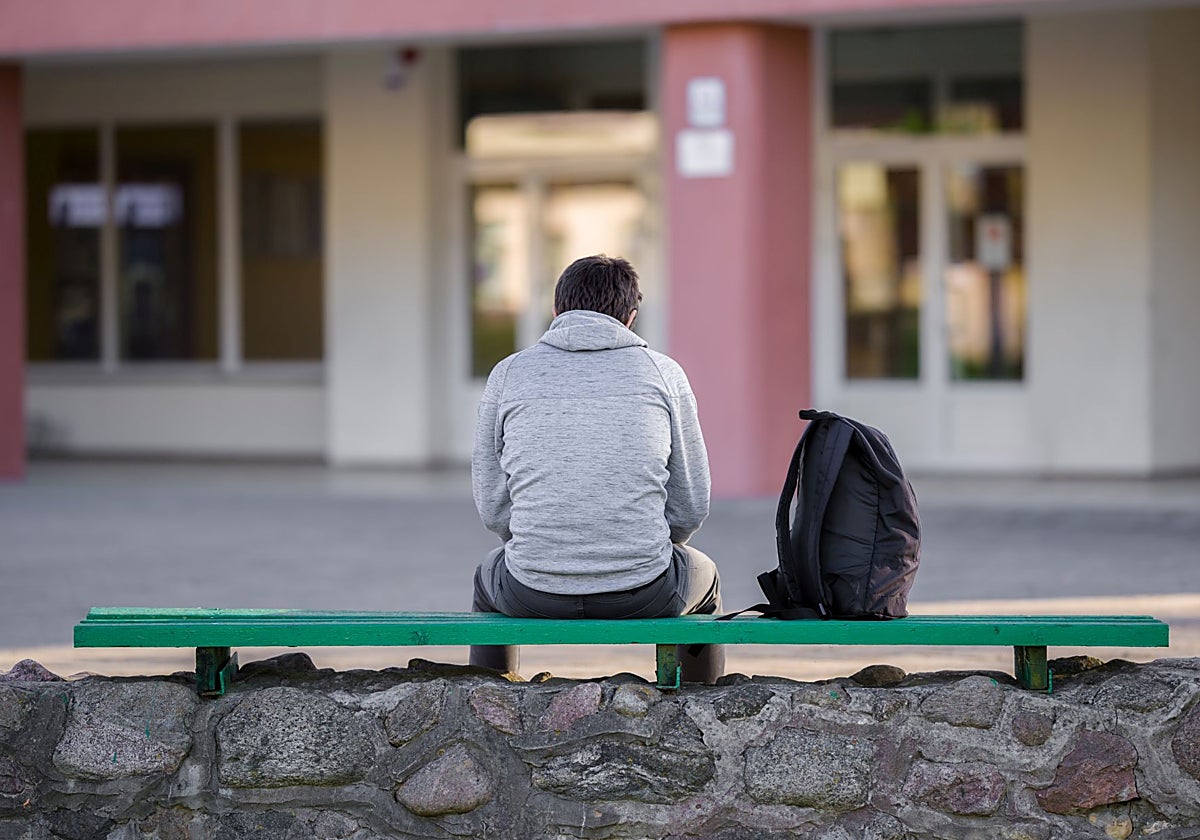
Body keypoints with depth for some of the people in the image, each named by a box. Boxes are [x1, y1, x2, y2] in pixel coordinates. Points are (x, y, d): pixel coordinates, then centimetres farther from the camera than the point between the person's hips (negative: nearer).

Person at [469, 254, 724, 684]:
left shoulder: (509, 374, 4)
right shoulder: (663, 373, 3)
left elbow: (494, 506, 6)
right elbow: (690, 507, 5)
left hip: (534, 595, 1)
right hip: (642, 596, -1)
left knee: (489, 578, 38)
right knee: (703, 575, 36)